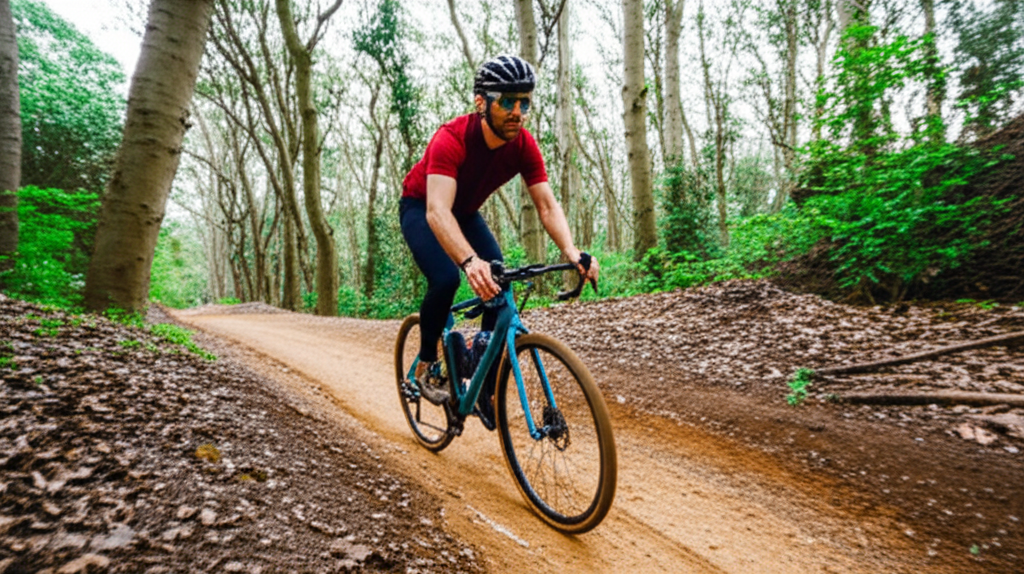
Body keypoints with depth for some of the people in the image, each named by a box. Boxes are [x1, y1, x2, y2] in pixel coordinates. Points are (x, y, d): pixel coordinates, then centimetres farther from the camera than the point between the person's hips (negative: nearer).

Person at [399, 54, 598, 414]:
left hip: (466, 212, 5)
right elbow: (437, 211, -47)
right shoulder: (452, 139, -35)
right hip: (420, 208, -4)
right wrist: (470, 261, -64)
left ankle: (487, 386, 3)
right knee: (446, 279, -29)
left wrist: (572, 253, -44)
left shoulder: (524, 145, -21)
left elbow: (547, 205, -26)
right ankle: (426, 364, -1)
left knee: (500, 285, -13)